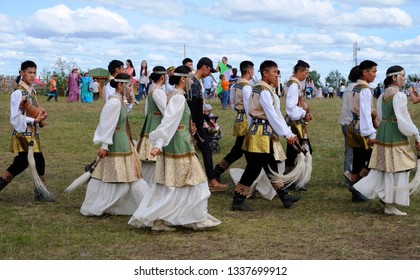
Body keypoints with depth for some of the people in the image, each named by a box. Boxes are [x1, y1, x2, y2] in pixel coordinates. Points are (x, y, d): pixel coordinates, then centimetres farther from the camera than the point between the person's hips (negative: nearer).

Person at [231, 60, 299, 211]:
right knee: (253, 169, -4)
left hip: (260, 132, 11)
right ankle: (238, 201, 2)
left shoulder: (258, 88, 14)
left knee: (271, 166, 15)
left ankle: (284, 196, 23)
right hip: (261, 133, -11)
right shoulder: (264, 91, -17)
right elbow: (273, 116, -19)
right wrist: (287, 134, -14)